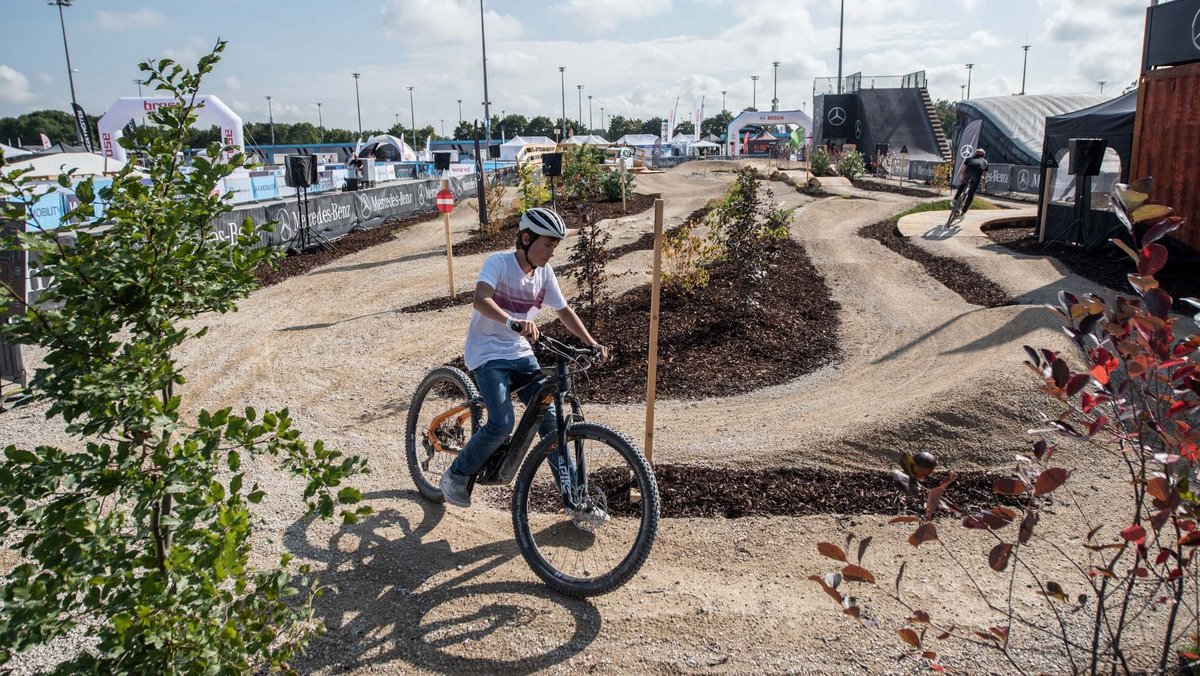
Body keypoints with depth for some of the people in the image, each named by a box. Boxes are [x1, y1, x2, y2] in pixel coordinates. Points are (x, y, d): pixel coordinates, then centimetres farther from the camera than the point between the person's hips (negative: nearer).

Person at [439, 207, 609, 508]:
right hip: (488, 353, -6)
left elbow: (564, 311, 11)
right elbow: (481, 300, -34)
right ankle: (455, 477, 4)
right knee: (502, 424, -20)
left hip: (521, 353, 6)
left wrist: (591, 343, -2)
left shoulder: (544, 272, 1)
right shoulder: (499, 262, -17)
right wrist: (513, 322, -52)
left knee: (549, 417, -3)